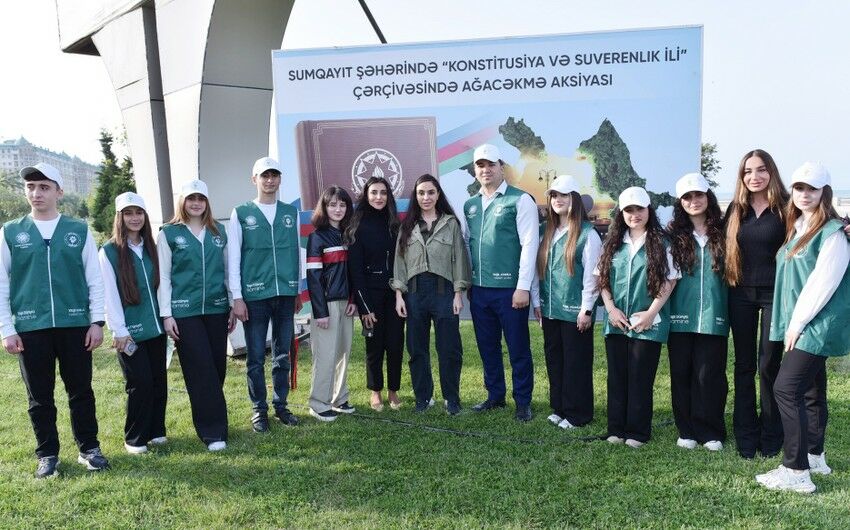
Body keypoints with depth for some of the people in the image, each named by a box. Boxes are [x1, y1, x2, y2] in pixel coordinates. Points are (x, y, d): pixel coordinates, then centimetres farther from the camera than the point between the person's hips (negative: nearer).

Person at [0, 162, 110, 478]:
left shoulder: (79, 231, 5)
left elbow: (95, 279, 4)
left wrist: (97, 321, -1)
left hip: (75, 325, 0)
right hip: (30, 328, 0)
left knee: (81, 391, 7)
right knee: (40, 396, 9)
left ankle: (89, 448, 21)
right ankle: (47, 455, 22)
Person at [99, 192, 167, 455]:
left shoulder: (150, 248, 10)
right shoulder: (110, 251, -6)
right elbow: (109, 294, -10)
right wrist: (119, 331, -13)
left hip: (154, 326, 5)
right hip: (130, 331, -5)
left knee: (158, 380, 9)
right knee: (139, 383, -4)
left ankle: (156, 431, 23)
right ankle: (134, 438, 13)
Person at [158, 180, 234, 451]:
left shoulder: (219, 231, 10)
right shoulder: (169, 233, 2)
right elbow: (163, 276, 0)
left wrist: (233, 306, 10)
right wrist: (166, 314, -5)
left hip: (216, 308, 3)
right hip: (184, 311, -3)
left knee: (218, 366, 6)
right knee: (201, 370, -4)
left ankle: (213, 419, 24)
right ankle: (213, 432, 3)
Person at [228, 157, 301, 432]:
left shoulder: (291, 213, 10)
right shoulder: (241, 213, 3)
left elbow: (297, 252, 12)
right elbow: (233, 257, 1)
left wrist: (299, 291, 11)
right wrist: (237, 297, -4)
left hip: (286, 294, 2)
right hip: (254, 295, -2)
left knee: (283, 355, 10)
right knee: (256, 358, 4)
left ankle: (281, 405, 24)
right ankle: (259, 409, 18)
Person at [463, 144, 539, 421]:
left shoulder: (520, 200, -6)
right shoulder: (470, 205, 12)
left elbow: (529, 244, -11)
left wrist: (523, 287, -14)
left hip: (510, 289, -5)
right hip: (479, 289, 6)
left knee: (518, 348, 5)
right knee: (487, 346, 15)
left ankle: (523, 402, 19)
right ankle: (495, 395, 31)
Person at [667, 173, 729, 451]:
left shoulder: (722, 233, 5)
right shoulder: (674, 235, 5)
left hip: (713, 316, -1)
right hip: (681, 317, 1)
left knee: (709, 375, 1)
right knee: (681, 374, 6)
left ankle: (710, 431, 16)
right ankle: (687, 430, 18)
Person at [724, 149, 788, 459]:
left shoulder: (786, 207, -3)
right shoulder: (735, 209, 7)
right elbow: (724, 244, 16)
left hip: (775, 294, -3)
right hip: (741, 294, 3)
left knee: (770, 366, 3)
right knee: (744, 366, 8)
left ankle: (771, 436, 18)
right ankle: (745, 435, 18)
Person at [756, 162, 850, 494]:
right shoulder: (796, 229, 14)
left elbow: (822, 283, -18)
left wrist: (797, 323, -15)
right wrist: (791, 323, 9)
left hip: (817, 326, -9)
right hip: (801, 326, 9)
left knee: (787, 388, -14)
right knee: (811, 390, 16)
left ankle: (796, 471, -10)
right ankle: (815, 457, 28)